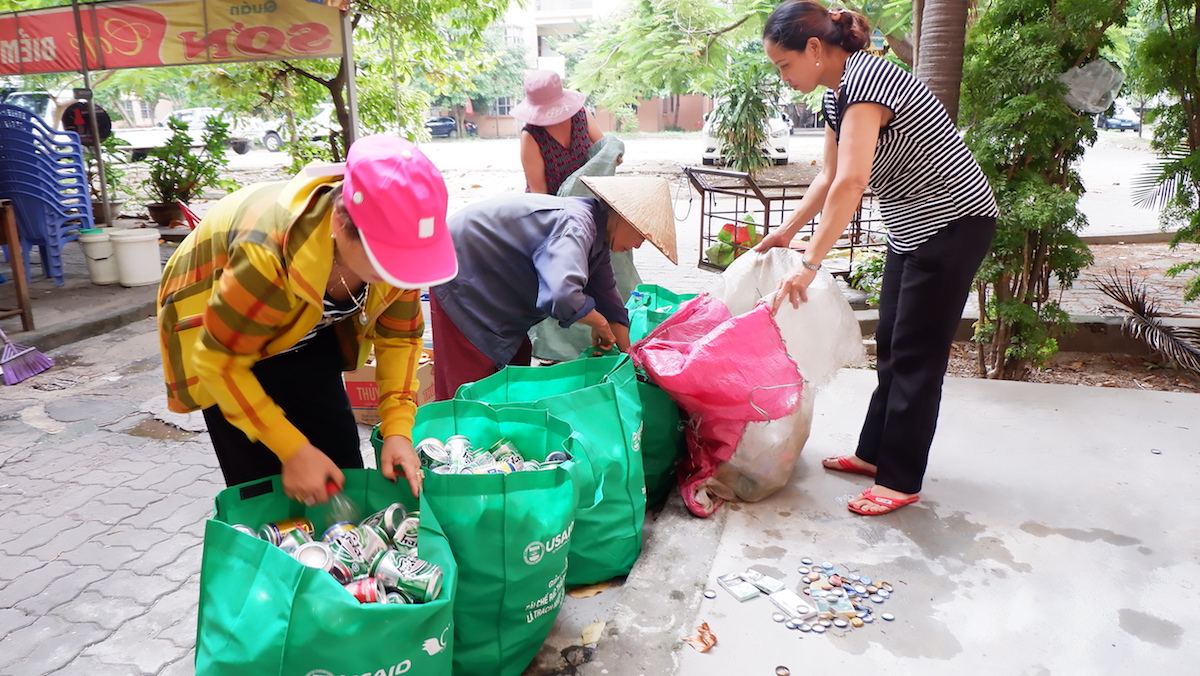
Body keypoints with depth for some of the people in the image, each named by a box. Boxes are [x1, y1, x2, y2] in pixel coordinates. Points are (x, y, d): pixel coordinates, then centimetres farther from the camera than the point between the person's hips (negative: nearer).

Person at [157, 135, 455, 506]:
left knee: (344, 474, 4)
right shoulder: (269, 256, -41)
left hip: (306, 336, 5)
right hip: (221, 338, -4)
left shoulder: (396, 246, -25)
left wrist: (398, 429, -22)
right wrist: (293, 449, -29)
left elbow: (399, 337, -10)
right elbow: (219, 362, -28)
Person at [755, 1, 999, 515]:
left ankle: (899, 482, 5)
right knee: (891, 344, 14)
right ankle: (875, 452, 26)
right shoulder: (838, 94, 6)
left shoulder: (865, 79, -24)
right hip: (913, 227, 10)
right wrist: (786, 231, 11)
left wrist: (810, 264, -36)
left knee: (916, 355, -5)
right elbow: (830, 176, 15)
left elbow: (851, 182, -35)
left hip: (954, 222, -10)